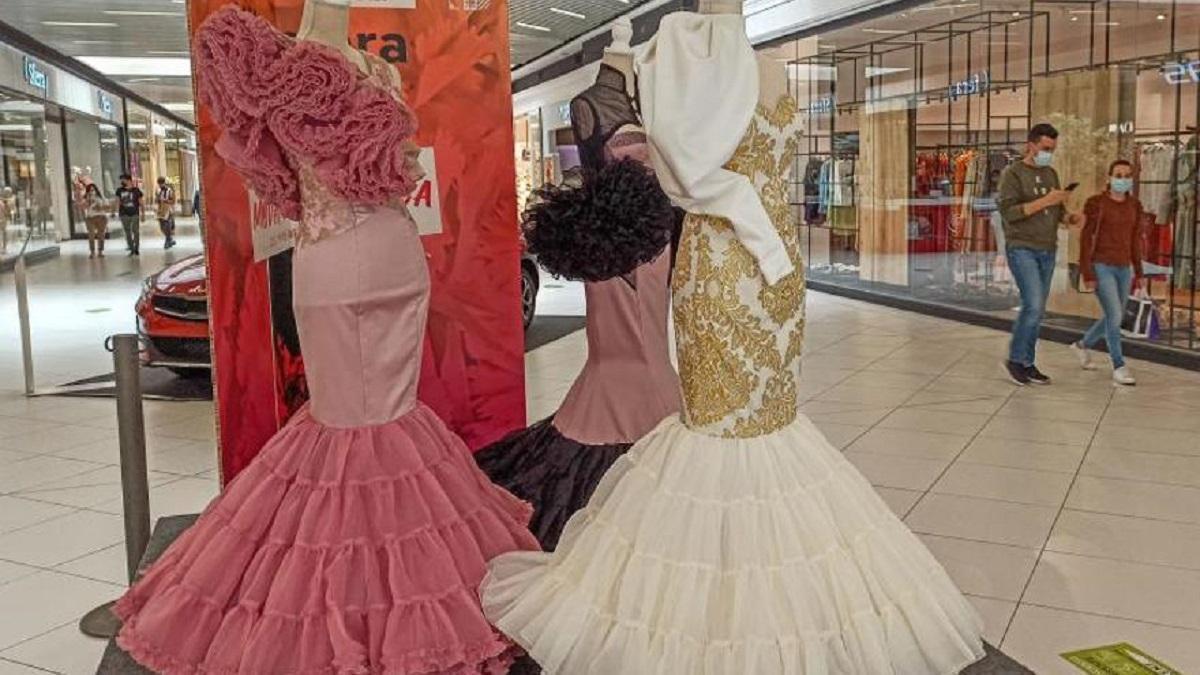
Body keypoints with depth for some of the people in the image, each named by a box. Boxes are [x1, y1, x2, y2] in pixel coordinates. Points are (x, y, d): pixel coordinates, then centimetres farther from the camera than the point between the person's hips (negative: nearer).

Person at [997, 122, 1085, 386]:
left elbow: (1057, 211, 18)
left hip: (1047, 251, 7)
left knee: (1038, 310, 7)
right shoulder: (1013, 173, -5)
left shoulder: (1051, 174, 14)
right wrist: (1045, 201, -22)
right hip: (1022, 248, -6)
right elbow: (1008, 212, -15)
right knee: (1033, 305, -15)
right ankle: (1015, 359, 1)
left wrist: (1071, 218, -4)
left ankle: (1028, 363, 15)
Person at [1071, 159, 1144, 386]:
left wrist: (1138, 272, 12)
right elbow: (1086, 239, -9)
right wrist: (1087, 273, -13)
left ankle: (1083, 345, 37)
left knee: (1115, 318, 14)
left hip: (1123, 269, 6)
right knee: (1115, 316, -13)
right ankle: (1119, 367, -4)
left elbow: (1135, 239, 13)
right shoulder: (1097, 203, -9)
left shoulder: (1134, 205, 7)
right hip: (1101, 267, -6)